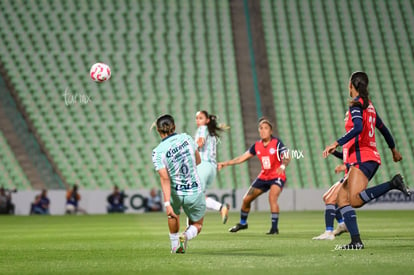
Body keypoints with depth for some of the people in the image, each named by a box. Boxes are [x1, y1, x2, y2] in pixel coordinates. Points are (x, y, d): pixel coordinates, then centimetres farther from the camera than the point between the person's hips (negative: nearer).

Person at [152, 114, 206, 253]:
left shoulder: (158, 152, -13)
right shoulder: (186, 138, -5)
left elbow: (165, 179, -21)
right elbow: (198, 160, 9)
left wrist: (167, 204, -24)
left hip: (176, 193, -1)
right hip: (195, 193, 1)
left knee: (173, 214, 35)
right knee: (197, 226, 21)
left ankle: (175, 245, 32)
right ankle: (186, 235, -12)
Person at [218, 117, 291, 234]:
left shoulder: (277, 143, -15)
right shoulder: (257, 145, 0)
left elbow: (286, 157, -26)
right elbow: (242, 158, 6)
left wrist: (282, 166, -48)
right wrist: (225, 163, 3)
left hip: (277, 176, -6)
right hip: (263, 176, 6)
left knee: (272, 198, -30)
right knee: (246, 199, 8)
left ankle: (274, 228, -21)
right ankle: (243, 223, 33)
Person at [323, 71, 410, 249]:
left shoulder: (356, 104, -6)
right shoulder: (368, 105, 20)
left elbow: (358, 128, -23)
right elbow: (382, 128, 32)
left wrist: (336, 144, -27)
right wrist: (393, 149, 46)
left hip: (362, 159, -9)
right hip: (370, 158, 9)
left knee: (355, 200, -24)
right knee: (342, 198, 4)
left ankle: (393, 183, -25)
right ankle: (356, 241, -6)